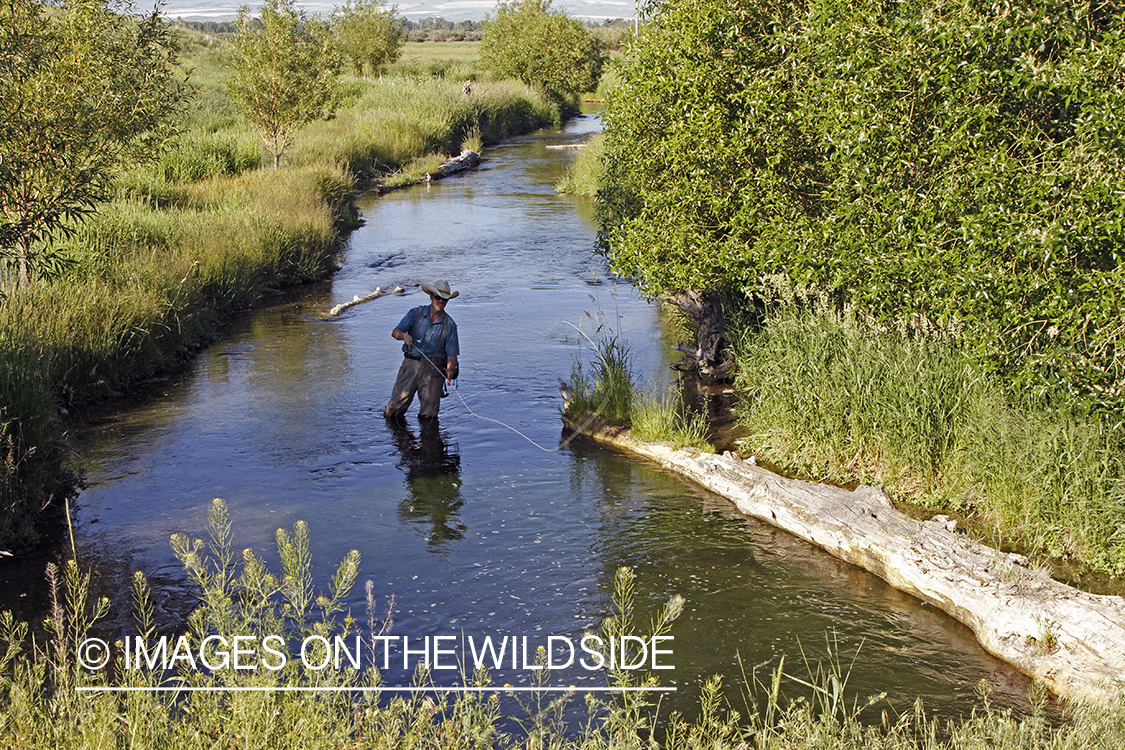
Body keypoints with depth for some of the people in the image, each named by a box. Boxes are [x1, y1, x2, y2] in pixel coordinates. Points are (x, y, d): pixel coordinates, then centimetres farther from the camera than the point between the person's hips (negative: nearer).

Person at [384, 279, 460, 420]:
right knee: (395, 407, -6)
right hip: (411, 363, 0)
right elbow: (395, 331, -3)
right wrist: (404, 335, -27)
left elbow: (452, 354, 1)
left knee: (429, 415, -6)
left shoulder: (449, 325, 6)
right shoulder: (416, 313, 7)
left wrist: (450, 369, -21)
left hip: (434, 368, 0)